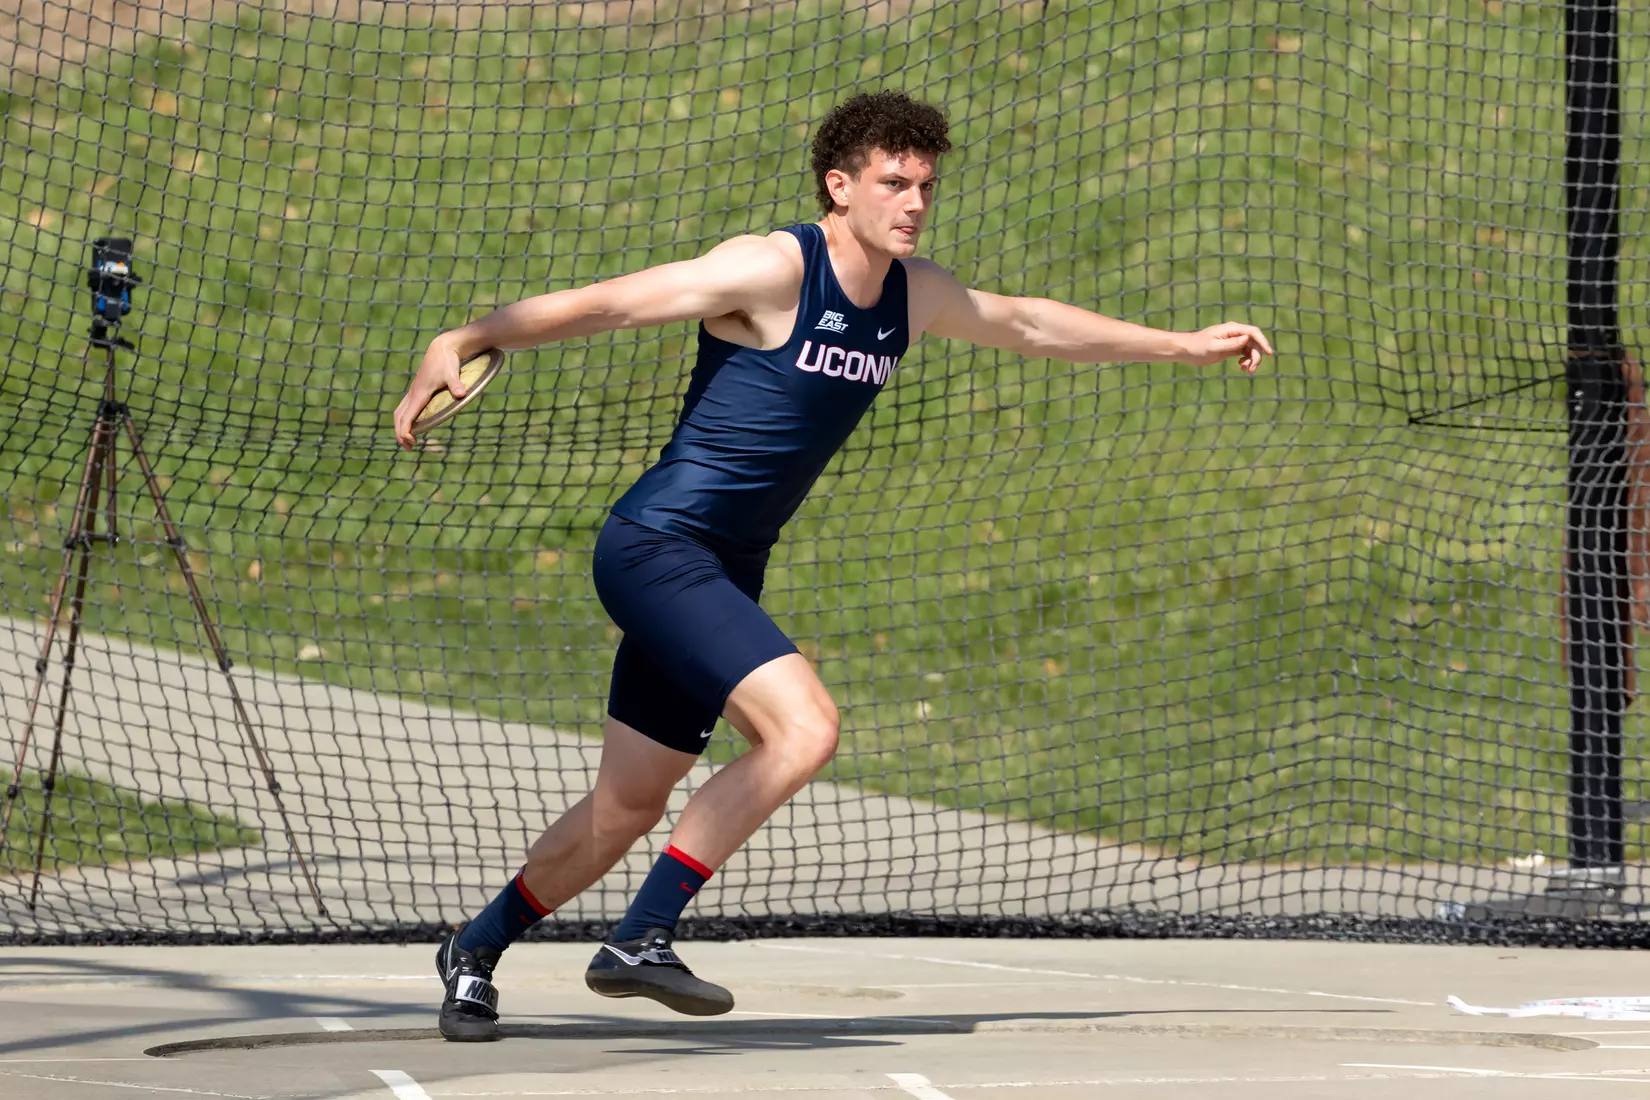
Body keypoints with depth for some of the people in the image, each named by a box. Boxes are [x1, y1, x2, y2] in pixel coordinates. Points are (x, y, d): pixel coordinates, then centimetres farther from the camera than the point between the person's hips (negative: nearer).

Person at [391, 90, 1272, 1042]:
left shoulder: (914, 295, 8)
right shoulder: (772, 270, -15)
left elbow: (1029, 324, 25)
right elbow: (599, 304, -17)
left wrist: (1184, 345, 31)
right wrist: (463, 341, -27)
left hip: (725, 571, 8)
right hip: (657, 546, -8)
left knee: (626, 809, 11)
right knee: (804, 725, -23)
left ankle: (478, 948, 31)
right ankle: (642, 937, -16)